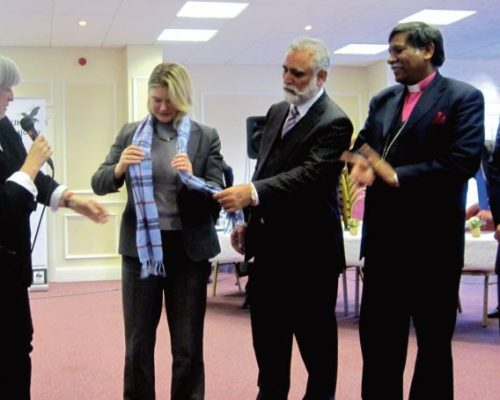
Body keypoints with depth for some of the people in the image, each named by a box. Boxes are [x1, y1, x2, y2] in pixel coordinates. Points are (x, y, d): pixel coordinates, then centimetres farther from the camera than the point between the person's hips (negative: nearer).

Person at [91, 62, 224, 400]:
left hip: (188, 249, -1)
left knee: (188, 347, 8)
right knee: (138, 344, 10)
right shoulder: (130, 133, 5)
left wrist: (191, 178, -23)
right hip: (140, 248, 2)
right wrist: (119, 167, -17)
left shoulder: (206, 137, -1)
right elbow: (98, 184, 4)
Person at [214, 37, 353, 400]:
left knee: (315, 339, 7)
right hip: (268, 246, 8)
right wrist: (249, 219, 13)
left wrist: (253, 193, -37)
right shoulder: (276, 112, 11)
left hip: (309, 250, -7)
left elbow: (311, 174, -27)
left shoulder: (334, 123, -14)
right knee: (267, 337, 16)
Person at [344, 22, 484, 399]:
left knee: (434, 340, 9)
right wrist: (363, 165, -15)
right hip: (384, 239, 6)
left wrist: (397, 176, -19)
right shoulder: (382, 100, 13)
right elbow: (362, 146, 9)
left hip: (433, 241, -5)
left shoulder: (464, 97, -6)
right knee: (377, 336, 11)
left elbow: (464, 160, -17)